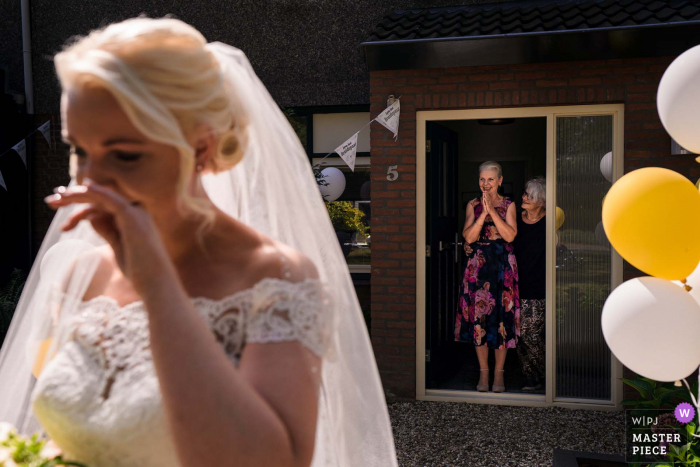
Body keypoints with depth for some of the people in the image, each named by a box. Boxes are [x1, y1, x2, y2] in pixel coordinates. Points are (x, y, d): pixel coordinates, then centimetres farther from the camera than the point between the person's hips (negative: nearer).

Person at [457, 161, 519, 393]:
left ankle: (499, 373, 14)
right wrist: (483, 212, -15)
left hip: (502, 267, -1)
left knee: (501, 315, 0)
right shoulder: (473, 205, 6)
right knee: (478, 315, 2)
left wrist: (492, 210, -16)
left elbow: (510, 236, -11)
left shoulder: (508, 205, 3)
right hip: (477, 267, 1)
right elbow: (469, 237, -6)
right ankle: (483, 372, 15)